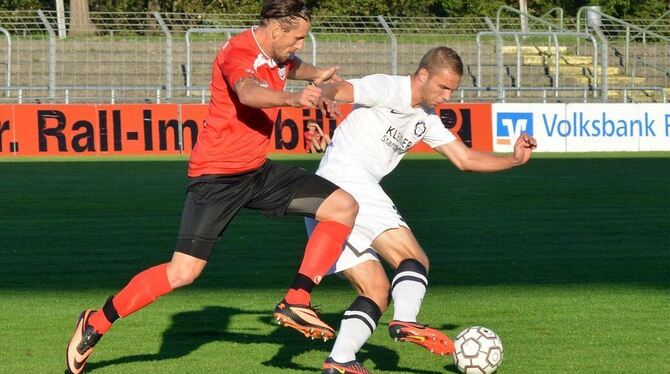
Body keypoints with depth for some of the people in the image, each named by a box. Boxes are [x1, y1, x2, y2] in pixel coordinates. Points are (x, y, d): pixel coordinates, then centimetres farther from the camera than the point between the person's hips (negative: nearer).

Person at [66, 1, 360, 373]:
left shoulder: (276, 54, 5)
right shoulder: (238, 53, -21)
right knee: (183, 273, -14)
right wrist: (292, 98, -62)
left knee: (344, 207, -4)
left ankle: (296, 302, -4)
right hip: (217, 175, -9)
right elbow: (247, 92, -46)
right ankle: (96, 323, 4)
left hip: (257, 171, 9)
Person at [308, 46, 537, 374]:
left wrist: (514, 159, 9)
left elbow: (465, 159, 24)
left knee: (377, 291, 5)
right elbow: (338, 90, -20)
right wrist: (321, 95, -45)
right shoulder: (387, 89, -3)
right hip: (345, 180, -9)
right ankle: (405, 322, -35)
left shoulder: (426, 119, 23)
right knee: (414, 259, -15)